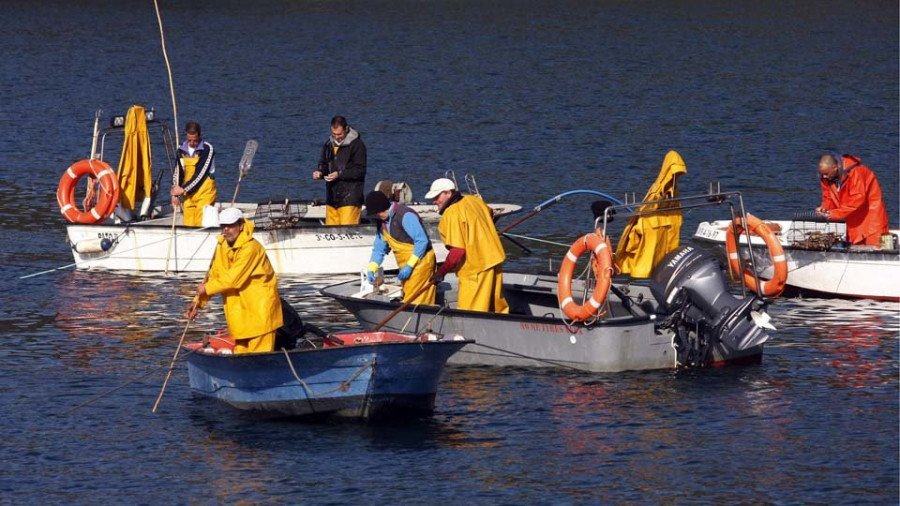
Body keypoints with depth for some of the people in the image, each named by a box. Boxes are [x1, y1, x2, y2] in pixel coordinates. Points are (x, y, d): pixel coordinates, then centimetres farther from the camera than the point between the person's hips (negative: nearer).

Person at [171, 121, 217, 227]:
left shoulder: (207, 149, -10)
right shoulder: (182, 150, 8)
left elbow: (201, 174, -15)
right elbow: (177, 173, 13)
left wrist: (183, 189, -14)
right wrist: (175, 194, 4)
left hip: (204, 194, -5)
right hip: (188, 195, 5)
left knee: (201, 225, -12)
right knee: (188, 225, 4)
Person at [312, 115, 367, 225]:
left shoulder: (357, 145, -7)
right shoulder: (329, 144, 14)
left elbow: (360, 171, -10)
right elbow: (323, 164, 25)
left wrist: (339, 174, -18)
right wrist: (320, 172, 1)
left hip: (350, 197, -7)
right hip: (332, 197, 7)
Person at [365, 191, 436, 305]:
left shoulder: (406, 215, -19)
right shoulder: (381, 221, 9)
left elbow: (422, 241, -22)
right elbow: (379, 248, 15)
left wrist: (409, 266, -22)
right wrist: (372, 269, -1)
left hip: (420, 261, -9)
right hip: (406, 266, 9)